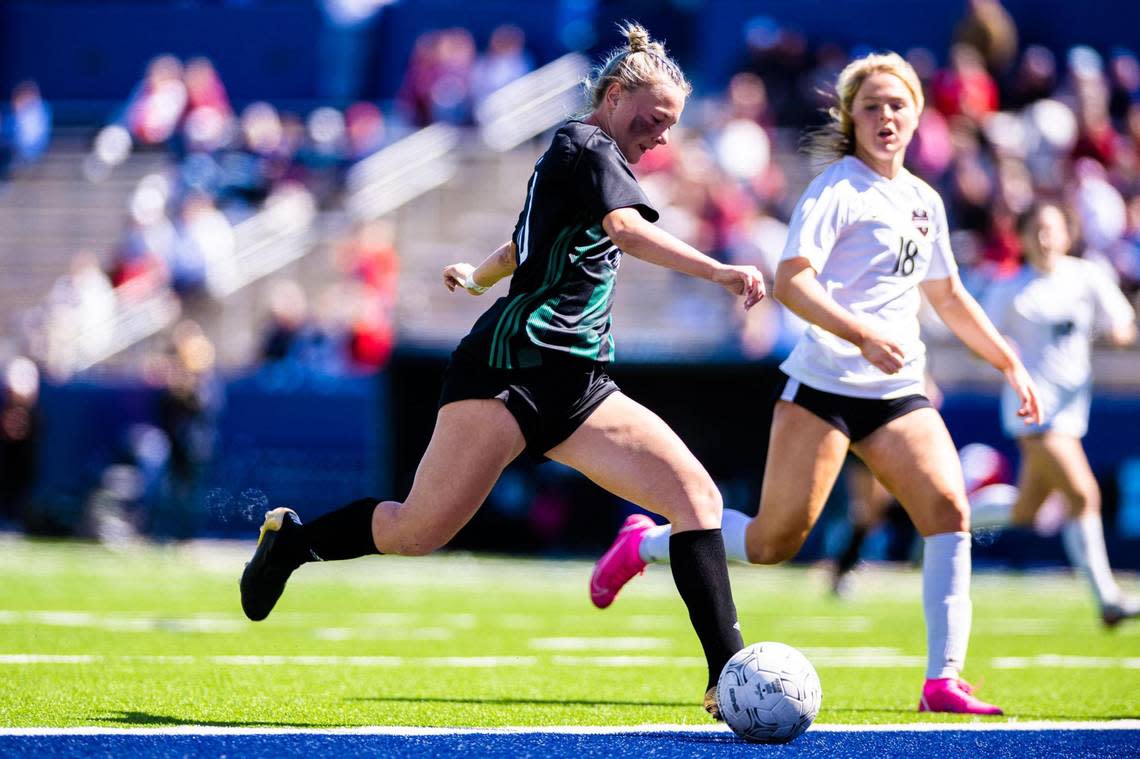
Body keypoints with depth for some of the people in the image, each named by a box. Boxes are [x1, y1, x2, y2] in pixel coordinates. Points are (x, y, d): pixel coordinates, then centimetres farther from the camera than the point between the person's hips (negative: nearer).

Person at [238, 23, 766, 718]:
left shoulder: (578, 157, 25)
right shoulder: (586, 147, -4)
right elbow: (627, 229, -24)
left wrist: (480, 276, 63)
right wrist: (719, 272, -34)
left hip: (579, 391, 9)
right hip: (512, 366, -9)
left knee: (697, 496, -9)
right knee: (420, 531, -12)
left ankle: (728, 672, -14)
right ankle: (292, 538, 16)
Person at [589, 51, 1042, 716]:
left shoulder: (924, 202, 16)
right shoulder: (837, 189, -7)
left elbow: (948, 296, 31)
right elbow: (791, 280, -20)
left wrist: (1011, 364, 26)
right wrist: (861, 334, -32)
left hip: (898, 392, 6)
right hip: (824, 385, -6)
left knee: (949, 510, -15)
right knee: (775, 541, -4)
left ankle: (943, 680, -15)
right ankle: (644, 544, 22)